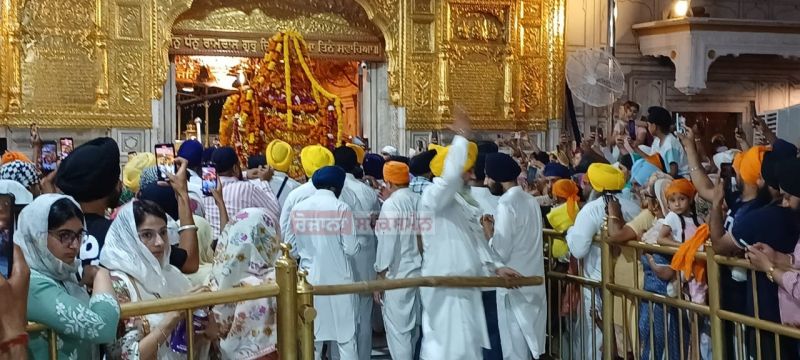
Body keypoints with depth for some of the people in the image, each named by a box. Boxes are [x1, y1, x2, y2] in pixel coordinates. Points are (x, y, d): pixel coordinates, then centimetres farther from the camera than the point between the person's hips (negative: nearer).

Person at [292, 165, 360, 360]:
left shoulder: (298, 208, 0)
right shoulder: (341, 207, -12)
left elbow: (295, 245, 7)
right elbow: (351, 248, -12)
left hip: (310, 278, 4)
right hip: (338, 279, -3)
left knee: (311, 335, 11)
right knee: (345, 335, 7)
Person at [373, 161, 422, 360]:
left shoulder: (391, 204, -13)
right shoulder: (420, 201, 4)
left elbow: (387, 243, -16)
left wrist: (380, 278, -10)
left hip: (398, 275, -7)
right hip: (420, 271, 7)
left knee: (398, 329, 1)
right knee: (414, 327, 18)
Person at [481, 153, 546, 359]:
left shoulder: (506, 203, -16)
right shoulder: (530, 200, 9)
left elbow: (500, 252, -20)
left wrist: (488, 231, -6)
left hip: (514, 286, -8)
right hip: (532, 284, 8)